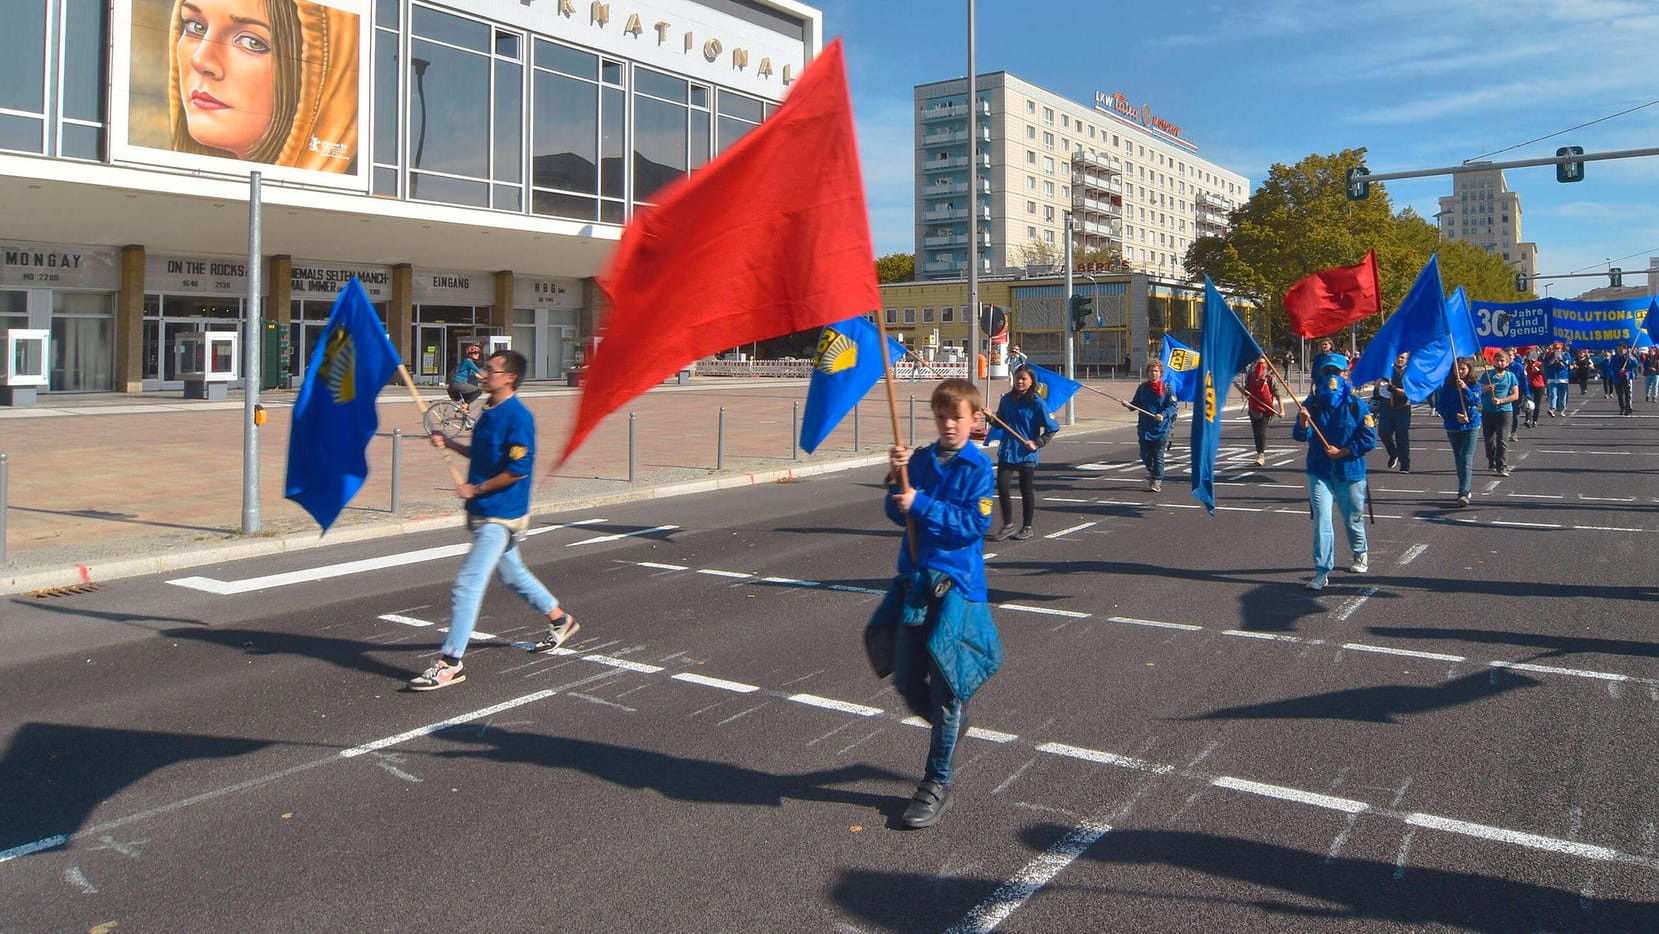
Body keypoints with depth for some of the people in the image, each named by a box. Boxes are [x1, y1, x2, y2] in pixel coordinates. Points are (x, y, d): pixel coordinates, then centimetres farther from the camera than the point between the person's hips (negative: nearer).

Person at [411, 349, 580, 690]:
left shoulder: (518, 417, -19)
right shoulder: (489, 412, 10)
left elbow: (518, 469, -24)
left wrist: (475, 489, -15)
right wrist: (448, 443, 10)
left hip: (501, 517, -10)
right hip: (483, 513, 10)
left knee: (468, 583, -11)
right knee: (512, 574, 23)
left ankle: (450, 663, -6)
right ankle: (560, 620, 42)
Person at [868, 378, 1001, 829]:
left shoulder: (978, 466, -6)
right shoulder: (920, 459, 7)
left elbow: (976, 522, -15)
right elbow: (898, 515, 5)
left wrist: (921, 504, -19)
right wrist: (898, 479, -12)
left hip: (957, 582, -5)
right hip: (914, 577, 5)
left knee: (946, 684, 0)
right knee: (907, 681, 9)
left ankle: (937, 783, 13)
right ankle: (951, 724, 40)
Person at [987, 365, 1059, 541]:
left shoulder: (1037, 402, -8)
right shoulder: (1007, 399, 5)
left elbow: (1052, 428, -5)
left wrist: (1037, 443, -13)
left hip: (1027, 454, -4)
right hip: (1006, 452, 4)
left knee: (1027, 490, 5)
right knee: (1002, 487, -3)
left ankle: (1027, 527, 19)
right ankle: (1008, 524, 13)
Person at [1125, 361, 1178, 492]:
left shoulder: (1167, 388, -3)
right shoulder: (1142, 388, 7)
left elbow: (1172, 406, -6)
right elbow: (1136, 404, 13)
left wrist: (1163, 415, -23)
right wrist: (1128, 405, -9)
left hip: (1161, 428, -3)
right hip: (1144, 428, 3)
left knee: (1158, 456, -1)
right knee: (1145, 455, 8)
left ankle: (1156, 482, 5)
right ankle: (1151, 472, 35)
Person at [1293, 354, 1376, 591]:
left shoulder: (1355, 405, -7)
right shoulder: (1313, 403, -2)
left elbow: (1369, 439, -8)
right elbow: (1301, 436, -8)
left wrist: (1342, 452, -15)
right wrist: (1303, 423, -28)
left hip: (1349, 472, -1)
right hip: (1319, 472, 1)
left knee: (1353, 518, 15)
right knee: (1321, 520, -8)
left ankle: (1360, 554, 43)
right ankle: (1322, 571, -5)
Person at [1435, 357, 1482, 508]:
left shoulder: (1474, 386, -1)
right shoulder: (1448, 387, 3)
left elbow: (1475, 400, -17)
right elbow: (1440, 406, 0)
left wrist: (1465, 388, -28)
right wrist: (1455, 415, -11)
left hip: (1470, 425, -3)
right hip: (1452, 427, 3)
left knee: (1467, 458, -13)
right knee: (1458, 458, 13)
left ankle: (1464, 493, -21)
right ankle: (1468, 489, 28)